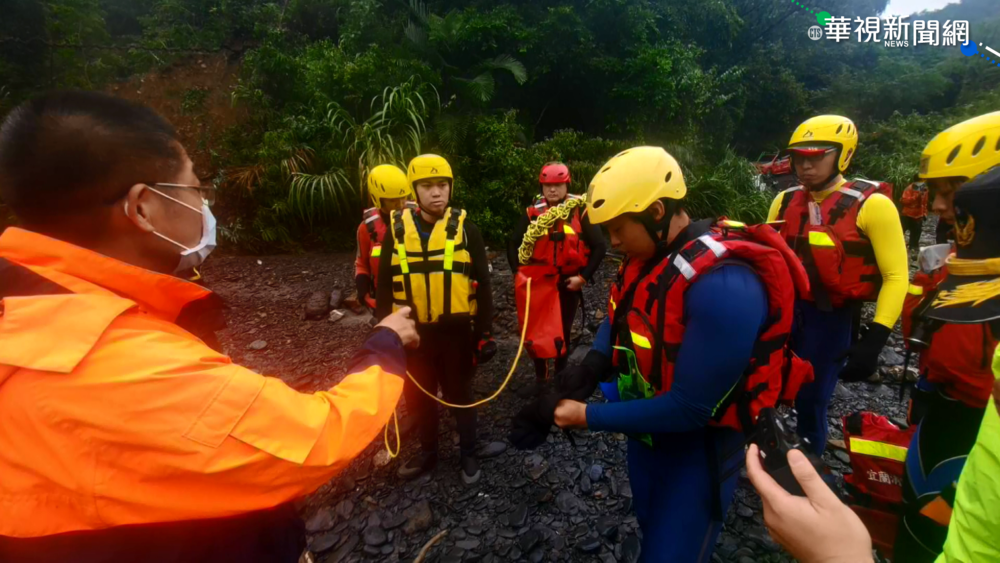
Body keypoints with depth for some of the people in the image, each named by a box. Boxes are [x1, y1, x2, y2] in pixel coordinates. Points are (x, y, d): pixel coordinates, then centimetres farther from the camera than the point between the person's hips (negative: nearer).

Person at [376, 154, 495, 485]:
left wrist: (485, 332, -4)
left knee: (460, 394, 14)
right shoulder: (397, 229, -1)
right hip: (412, 330, 3)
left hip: (456, 330, -2)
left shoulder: (464, 228, -6)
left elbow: (482, 284, -3)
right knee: (418, 396, 17)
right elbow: (384, 285, 5)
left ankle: (468, 454, 36)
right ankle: (428, 452, 41)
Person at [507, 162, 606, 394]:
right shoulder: (533, 212, -4)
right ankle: (540, 376, 25)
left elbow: (599, 246, -7)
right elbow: (514, 243, 4)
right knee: (535, 331, 4)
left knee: (563, 331, 13)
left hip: (569, 282, -1)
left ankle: (560, 374, 31)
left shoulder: (580, 211, -10)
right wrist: (518, 272, -4)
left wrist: (583, 276, -10)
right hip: (539, 281, 1)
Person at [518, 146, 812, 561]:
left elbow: (689, 409, -31)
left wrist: (588, 416, -26)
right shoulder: (649, 254, -8)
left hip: (697, 442, -7)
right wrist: (593, 364, -12)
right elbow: (621, 316, 8)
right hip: (648, 424, 8)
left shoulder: (723, 285, -35)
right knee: (651, 529, 28)